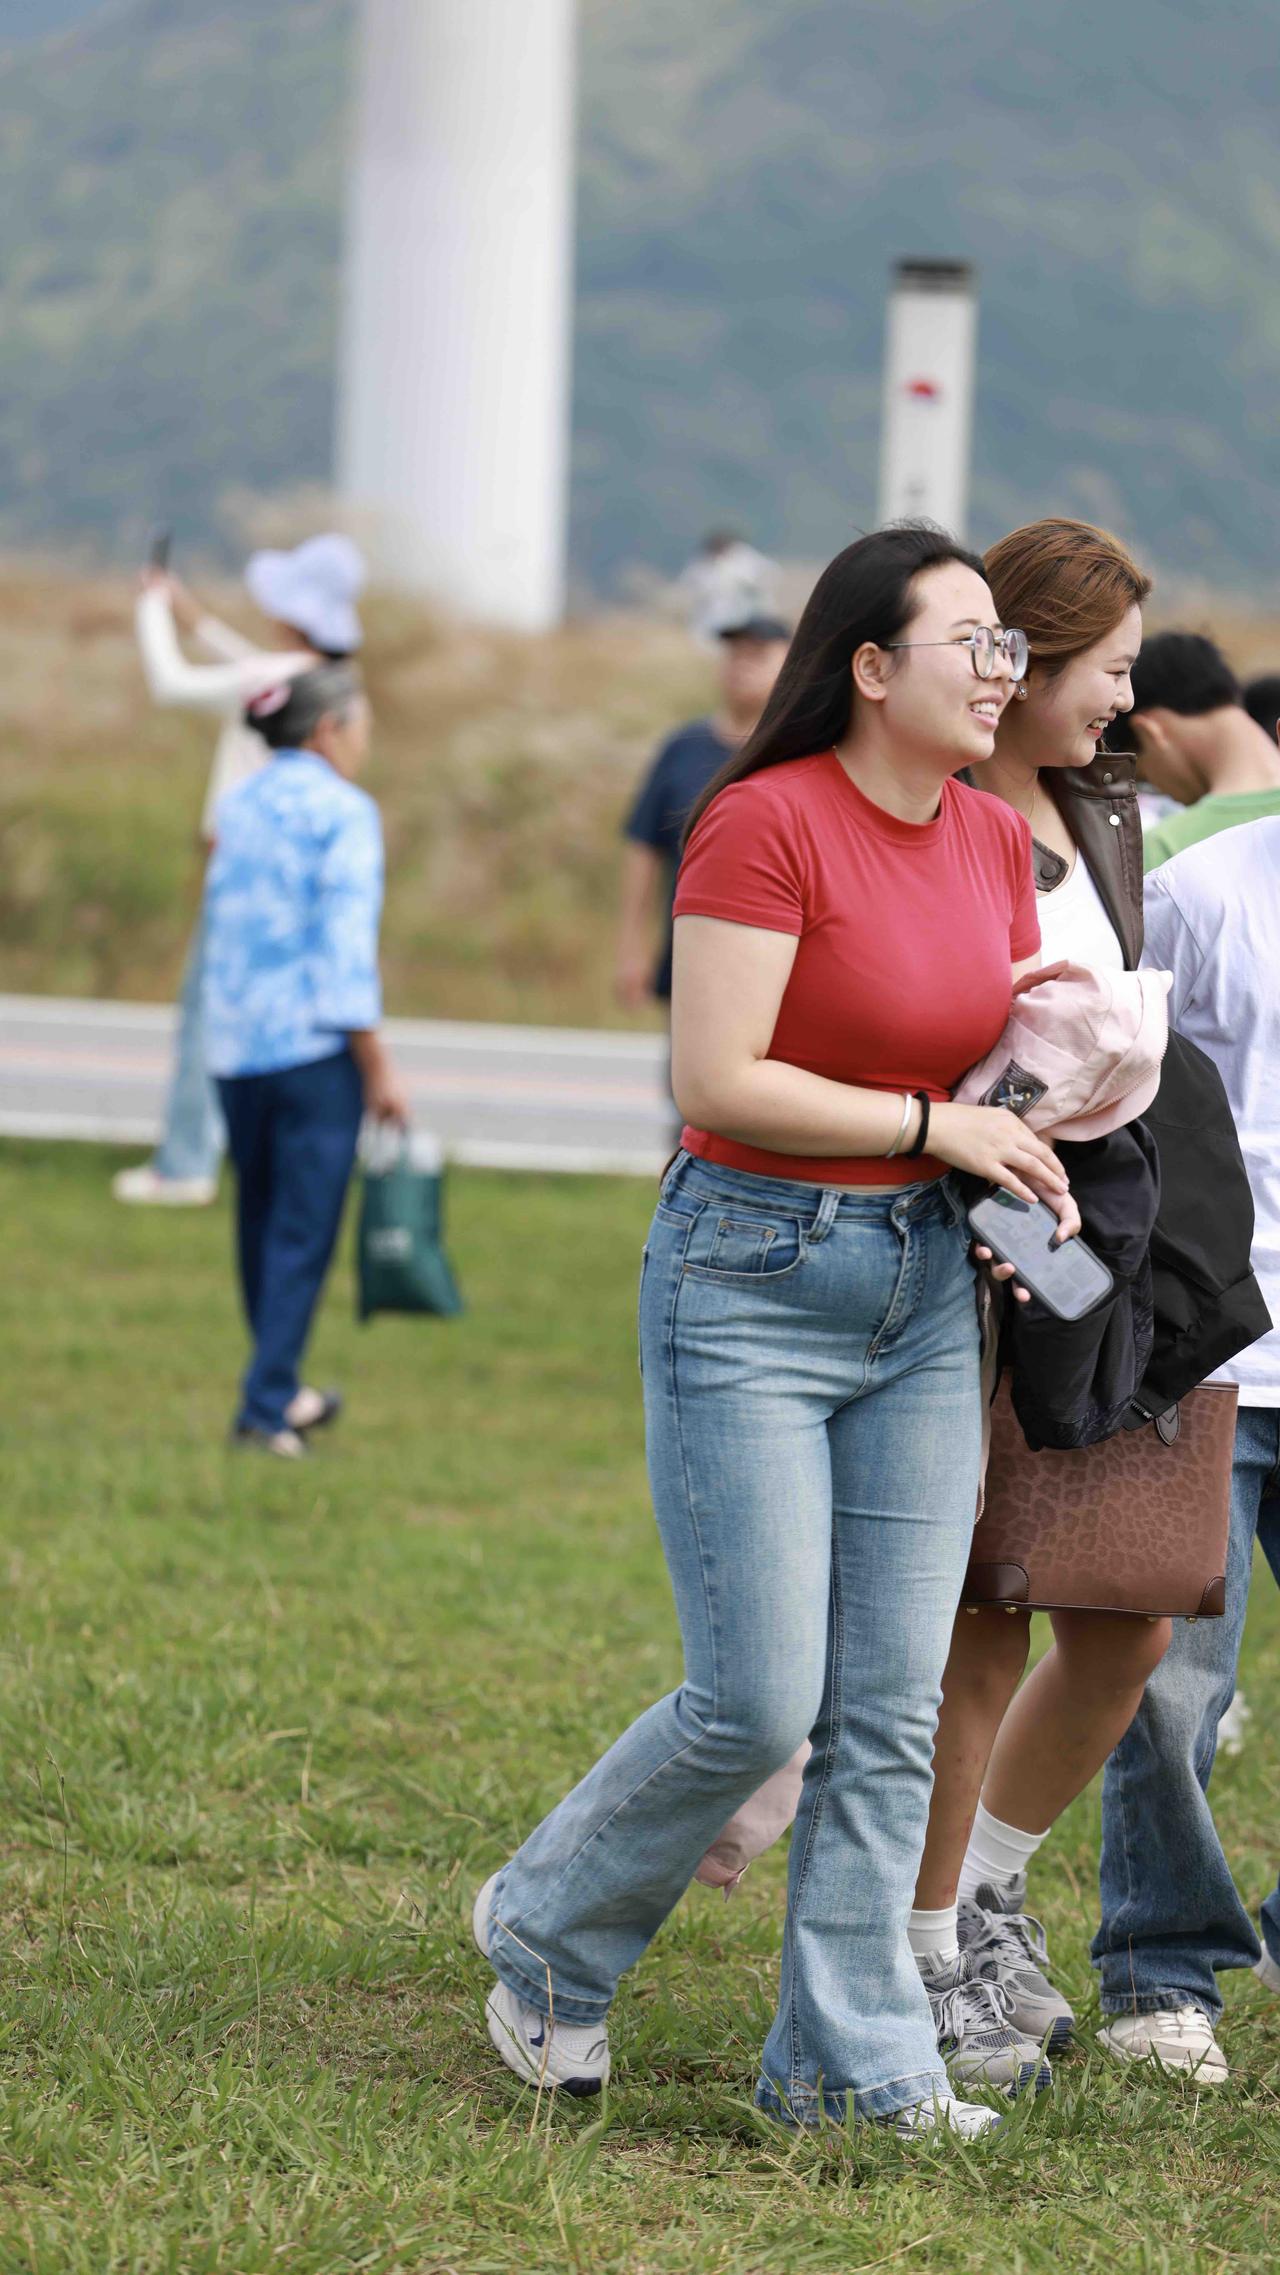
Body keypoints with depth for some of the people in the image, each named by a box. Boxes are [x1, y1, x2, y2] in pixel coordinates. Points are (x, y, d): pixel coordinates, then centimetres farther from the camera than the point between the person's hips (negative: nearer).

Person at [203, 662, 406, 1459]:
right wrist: (379, 1069, -10)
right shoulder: (343, 812, -9)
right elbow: (347, 945, -13)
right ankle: (268, 1403, -6)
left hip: (233, 1042, 7)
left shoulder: (238, 806, 11)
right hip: (314, 1043, -7)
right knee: (303, 1227, -2)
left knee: (261, 1219, 16)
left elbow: (219, 919, 13)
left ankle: (279, 1389, 26)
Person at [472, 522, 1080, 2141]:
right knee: (758, 1706, -6)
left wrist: (1033, 1168, -2)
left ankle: (850, 2059, 11)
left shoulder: (995, 842, 7)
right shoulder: (766, 823, -14)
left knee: (890, 1712, 4)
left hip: (922, 1286, 7)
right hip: (751, 1278, -6)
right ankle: (547, 1932, 19)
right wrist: (939, 1124, -17)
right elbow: (718, 1080, -19)